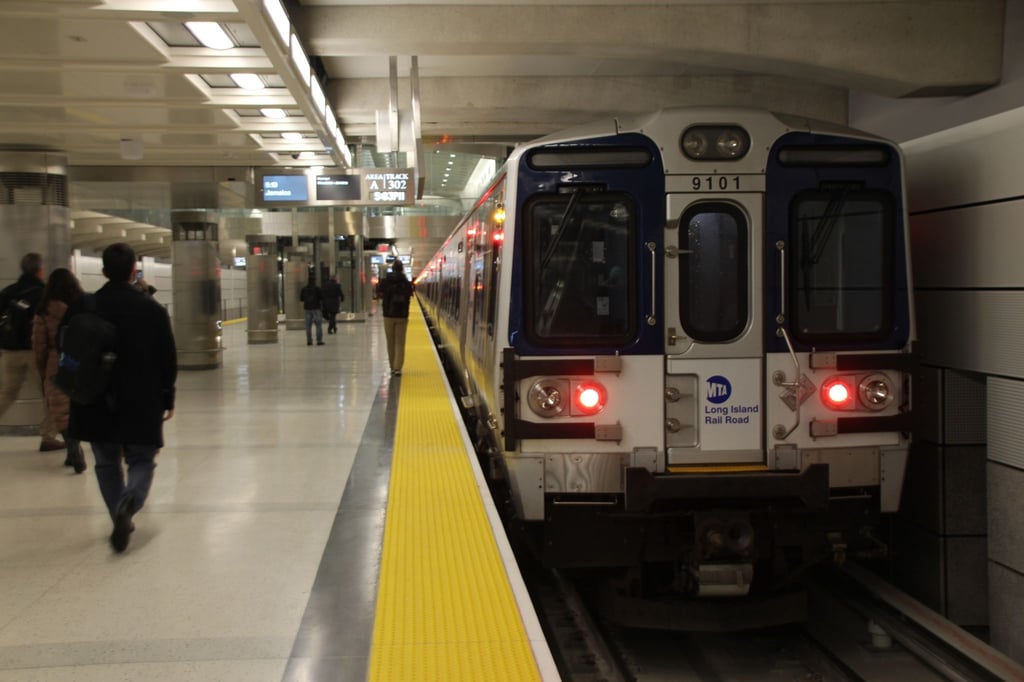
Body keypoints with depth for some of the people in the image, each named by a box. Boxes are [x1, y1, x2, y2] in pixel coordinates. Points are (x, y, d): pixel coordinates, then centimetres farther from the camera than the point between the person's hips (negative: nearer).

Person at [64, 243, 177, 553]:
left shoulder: (81, 308, -4)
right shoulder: (153, 309, -7)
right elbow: (168, 359, -3)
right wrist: (167, 397, 8)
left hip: (96, 403, 2)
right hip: (142, 402, -1)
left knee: (107, 462, 18)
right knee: (142, 461, 10)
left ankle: (121, 520, 18)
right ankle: (129, 501, -19)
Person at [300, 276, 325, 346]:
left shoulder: (304, 289, 3)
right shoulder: (317, 289, -8)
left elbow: (301, 299, 8)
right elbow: (321, 298, -5)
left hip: (307, 308, 4)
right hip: (316, 308, -3)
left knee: (308, 325, 8)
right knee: (318, 325, 1)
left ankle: (309, 341, 7)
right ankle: (319, 340, -3)